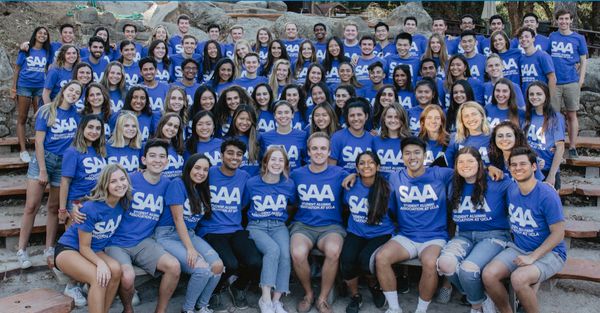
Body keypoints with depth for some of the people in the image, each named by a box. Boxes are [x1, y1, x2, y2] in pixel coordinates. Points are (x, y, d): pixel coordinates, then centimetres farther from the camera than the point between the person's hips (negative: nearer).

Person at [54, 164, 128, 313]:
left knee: (116, 269, -27)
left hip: (95, 251, 5)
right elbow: (84, 247, -17)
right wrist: (100, 263, -34)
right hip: (68, 249, -5)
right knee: (99, 277, -32)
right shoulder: (91, 208, -25)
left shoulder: (124, 203, -10)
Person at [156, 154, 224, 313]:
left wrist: (192, 243, -1)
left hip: (190, 234, 7)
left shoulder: (201, 190, 13)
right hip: (168, 235, -6)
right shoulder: (178, 184, -10)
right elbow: (178, 218, -15)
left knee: (218, 266, -18)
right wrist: (190, 248, -20)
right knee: (203, 269, -26)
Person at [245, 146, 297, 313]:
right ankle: (265, 299, -22)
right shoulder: (252, 183, -5)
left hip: (279, 226, 2)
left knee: (285, 254, -28)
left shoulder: (289, 185, 0)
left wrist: (283, 215, 9)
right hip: (256, 226, -2)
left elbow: (293, 205, 19)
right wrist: (245, 224, 1)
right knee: (273, 249, -32)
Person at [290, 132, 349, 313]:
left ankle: (322, 298, -9)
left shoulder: (340, 174, 4)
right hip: (303, 225, 1)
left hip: (331, 225, -1)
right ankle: (308, 294, 0)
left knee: (333, 251, -35)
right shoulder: (297, 174, 8)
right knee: (298, 254, -31)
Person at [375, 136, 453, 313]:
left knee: (430, 263, -35)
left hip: (435, 237, -2)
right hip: (406, 237, 3)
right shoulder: (395, 179, 7)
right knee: (381, 258, -24)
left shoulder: (440, 174, 0)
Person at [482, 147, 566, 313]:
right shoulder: (511, 190, 2)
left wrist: (532, 257, -21)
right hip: (518, 248, 6)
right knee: (488, 274, -19)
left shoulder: (547, 195, -17)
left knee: (518, 278, -34)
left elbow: (558, 234, -16)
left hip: (548, 252, -5)